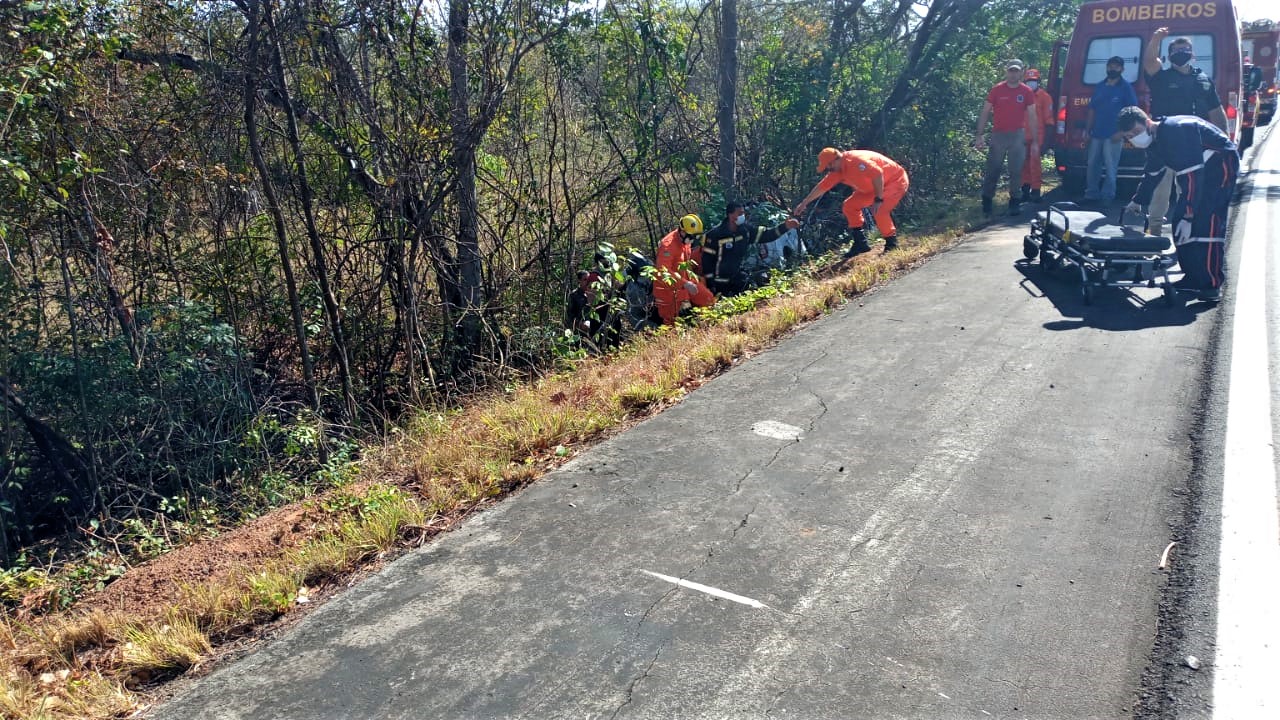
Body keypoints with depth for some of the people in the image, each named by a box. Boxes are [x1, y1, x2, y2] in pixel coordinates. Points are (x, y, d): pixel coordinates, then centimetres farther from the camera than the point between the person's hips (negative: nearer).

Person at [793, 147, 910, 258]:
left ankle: (892, 243, -9)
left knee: (880, 210, -30)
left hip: (896, 180, -9)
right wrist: (804, 203, 10)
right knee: (849, 206, 3)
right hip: (873, 187, 9)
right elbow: (822, 186, 6)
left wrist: (878, 199, -32)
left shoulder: (855, 160, -32)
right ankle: (861, 243, 7)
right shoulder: (838, 171, -3)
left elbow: (878, 174, -36)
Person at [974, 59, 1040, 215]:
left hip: (1018, 136, 1)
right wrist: (979, 135, -6)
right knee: (993, 169, 2)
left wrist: (1035, 141, 2)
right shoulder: (996, 90, 0)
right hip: (998, 135, -1)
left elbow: (1032, 117, 5)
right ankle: (987, 200, 11)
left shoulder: (1027, 92, 3)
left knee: (1016, 170, 2)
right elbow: (985, 113, 2)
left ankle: (1014, 201, 9)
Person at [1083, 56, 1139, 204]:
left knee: (1110, 167, -3)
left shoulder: (1125, 87, -2)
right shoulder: (1099, 87, 14)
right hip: (1096, 134, 6)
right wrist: (1088, 130, 10)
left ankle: (1108, 196, 2)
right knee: (1092, 164, 9)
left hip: (1113, 136, -6)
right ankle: (1091, 193, 18)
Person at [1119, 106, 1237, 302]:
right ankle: (1194, 278, 10)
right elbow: (1152, 174, 20)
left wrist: (1188, 216, -32)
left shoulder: (1175, 132, -28)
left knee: (1207, 223, -19)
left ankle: (1212, 285, -17)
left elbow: (1191, 176, -31)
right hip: (1199, 168, 10)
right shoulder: (1155, 140, 3)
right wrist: (1137, 202, 29)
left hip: (1222, 163, -10)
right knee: (1178, 220, 3)